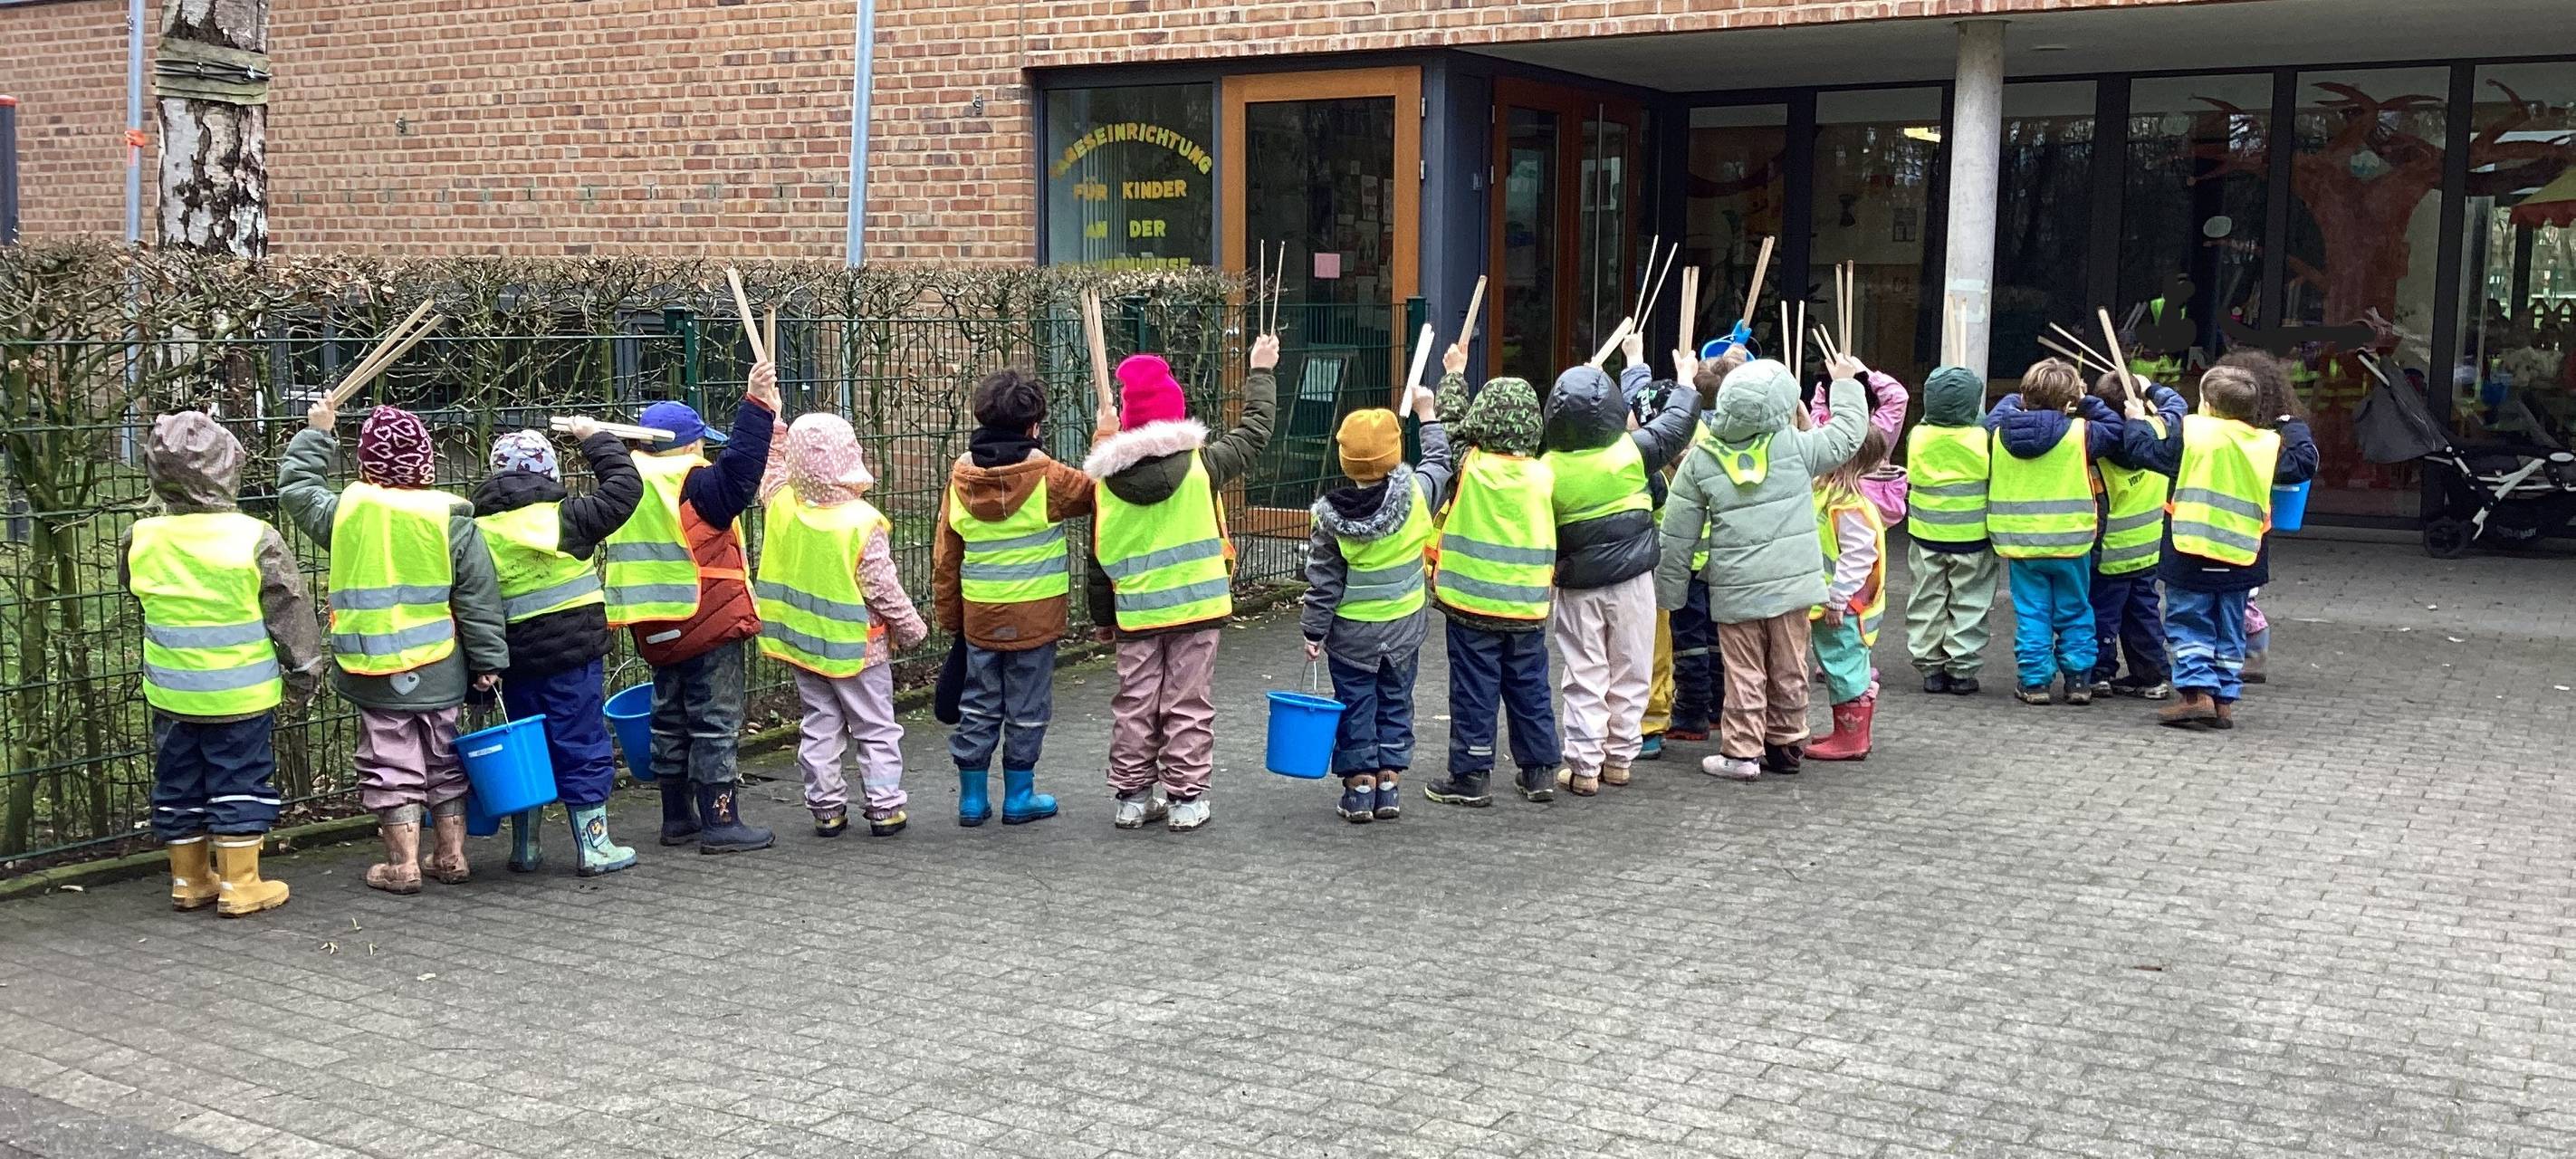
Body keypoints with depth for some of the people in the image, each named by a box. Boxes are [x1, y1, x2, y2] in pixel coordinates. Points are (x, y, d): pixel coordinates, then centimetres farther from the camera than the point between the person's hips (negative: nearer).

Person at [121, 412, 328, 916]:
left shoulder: (141, 538, -5)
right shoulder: (255, 539, -16)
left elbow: (128, 581, 18)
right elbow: (292, 614, -8)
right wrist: (303, 673, 4)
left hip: (172, 693, 4)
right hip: (242, 694, -4)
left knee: (179, 786, 15)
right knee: (240, 784, 6)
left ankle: (189, 880, 24)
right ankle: (240, 884, 9)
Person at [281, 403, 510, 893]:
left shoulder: (345, 510, -7)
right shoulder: (451, 517, -7)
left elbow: (296, 487, 15)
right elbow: (479, 597, -4)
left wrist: (315, 434, 26)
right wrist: (489, 659, 2)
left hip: (377, 672, -1)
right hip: (440, 670, 1)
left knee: (391, 762, 6)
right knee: (444, 758, 15)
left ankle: (403, 864, 7)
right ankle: (451, 855, 21)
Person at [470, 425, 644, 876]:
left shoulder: (477, 529, 3)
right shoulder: (562, 517, -10)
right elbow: (624, 487, -6)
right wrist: (595, 439, 7)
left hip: (515, 657, 4)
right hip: (572, 654, -4)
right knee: (582, 746, 3)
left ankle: (524, 847, 23)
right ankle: (593, 846, 7)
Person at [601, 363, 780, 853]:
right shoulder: (695, 484, -15)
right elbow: (737, 475, -32)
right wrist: (757, 407, -32)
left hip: (658, 631, 8)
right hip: (709, 627, -8)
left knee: (670, 720, 16)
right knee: (716, 723, -3)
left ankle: (677, 817, 22)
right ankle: (720, 821, -3)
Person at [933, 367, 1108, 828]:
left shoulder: (961, 475, 0)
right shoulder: (1045, 476, -14)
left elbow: (945, 555, 6)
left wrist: (948, 614, 15)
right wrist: (1105, 443, 14)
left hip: (978, 615, 4)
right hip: (1034, 616, -4)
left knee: (978, 707, 13)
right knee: (1027, 708, 8)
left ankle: (972, 798, 17)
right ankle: (1018, 797, 15)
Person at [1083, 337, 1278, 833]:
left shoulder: (1106, 479, -3)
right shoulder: (1200, 463, -10)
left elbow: (1099, 556, 3)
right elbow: (1254, 433, 5)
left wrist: (1102, 614, 15)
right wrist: (1261, 372, 18)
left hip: (1135, 612, 2)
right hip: (1197, 606, -2)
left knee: (1134, 706, 10)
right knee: (1187, 706, 5)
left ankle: (1131, 796, 16)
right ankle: (1186, 799, 8)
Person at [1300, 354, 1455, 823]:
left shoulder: (1330, 514, -15)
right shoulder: (1415, 493, -15)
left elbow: (1323, 581, -10)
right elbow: (1441, 460, 7)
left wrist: (1314, 631, 0)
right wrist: (1430, 414, 20)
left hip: (1351, 631, -2)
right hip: (1403, 626, 2)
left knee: (1355, 708, 9)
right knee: (1395, 703, 14)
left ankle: (1358, 787, 11)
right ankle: (1389, 784, 17)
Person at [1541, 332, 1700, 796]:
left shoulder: (1548, 469, -13)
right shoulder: (1632, 450, -12)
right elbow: (1679, 421, 2)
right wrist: (1685, 384, 21)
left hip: (1577, 587, 0)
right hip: (1632, 582, 1)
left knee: (1584, 677, 6)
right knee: (1629, 674, 12)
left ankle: (1583, 766, 4)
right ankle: (1619, 758, 19)